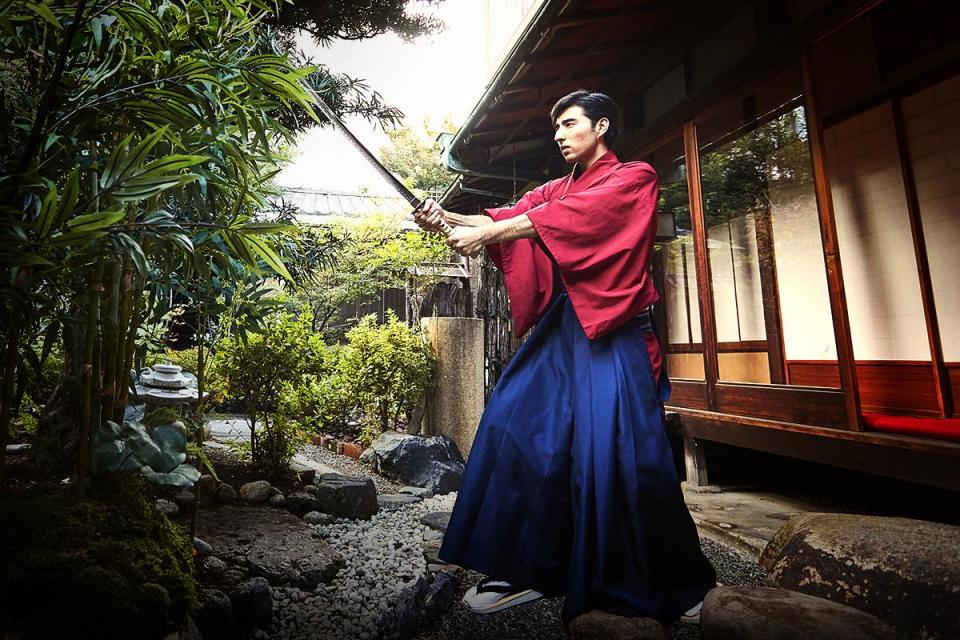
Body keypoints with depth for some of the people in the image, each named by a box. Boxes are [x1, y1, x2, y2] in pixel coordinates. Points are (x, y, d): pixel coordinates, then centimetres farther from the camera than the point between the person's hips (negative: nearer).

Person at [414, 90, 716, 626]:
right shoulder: (557, 188, 21)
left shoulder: (635, 177, 4)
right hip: (561, 329, 6)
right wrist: (449, 217, -13)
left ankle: (676, 584, 17)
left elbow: (568, 217, -13)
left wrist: (484, 234, -19)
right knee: (518, 429, -3)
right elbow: (510, 217, 4)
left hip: (613, 331, -6)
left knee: (618, 449, -8)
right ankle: (526, 570, 11)